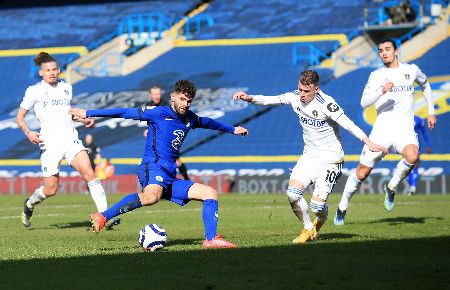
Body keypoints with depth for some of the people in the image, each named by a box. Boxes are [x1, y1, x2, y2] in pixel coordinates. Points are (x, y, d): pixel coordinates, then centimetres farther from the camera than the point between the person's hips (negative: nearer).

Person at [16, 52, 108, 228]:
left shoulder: (66, 88, 15)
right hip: (50, 144, -3)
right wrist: (28, 132, -13)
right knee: (51, 189, 0)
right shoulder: (34, 91, 2)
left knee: (89, 173, -19)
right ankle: (29, 205, 33)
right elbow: (20, 117, 6)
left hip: (71, 140, 3)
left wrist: (83, 119, 12)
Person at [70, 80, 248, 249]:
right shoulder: (159, 113, -1)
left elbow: (207, 122, 41)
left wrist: (232, 129, 56)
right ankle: (102, 217, -33)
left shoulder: (190, 119, 18)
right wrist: (87, 113, 0)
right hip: (153, 167, -8)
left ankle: (211, 239, -2)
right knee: (151, 197, -40)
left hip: (170, 179, 8)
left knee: (210, 193, 2)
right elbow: (125, 113, -2)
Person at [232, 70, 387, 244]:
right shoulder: (295, 98, -3)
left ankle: (320, 223, 26)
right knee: (293, 193, -14)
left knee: (317, 205, -13)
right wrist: (249, 98, -15)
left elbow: (348, 124, -30)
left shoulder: (325, 104, -23)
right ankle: (308, 229, 9)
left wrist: (368, 142, -40)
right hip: (309, 156, 6)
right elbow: (269, 100, 3)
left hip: (330, 159, -6)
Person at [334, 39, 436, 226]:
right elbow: (364, 102, -7)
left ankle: (391, 187, -6)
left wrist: (431, 112, 26)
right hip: (382, 129, 0)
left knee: (412, 157, -32)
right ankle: (343, 206, 20)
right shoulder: (376, 75, 3)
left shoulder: (411, 70, 8)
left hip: (405, 129, 0)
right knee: (362, 173, -1)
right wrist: (382, 91, -24)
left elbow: (425, 85, 30)